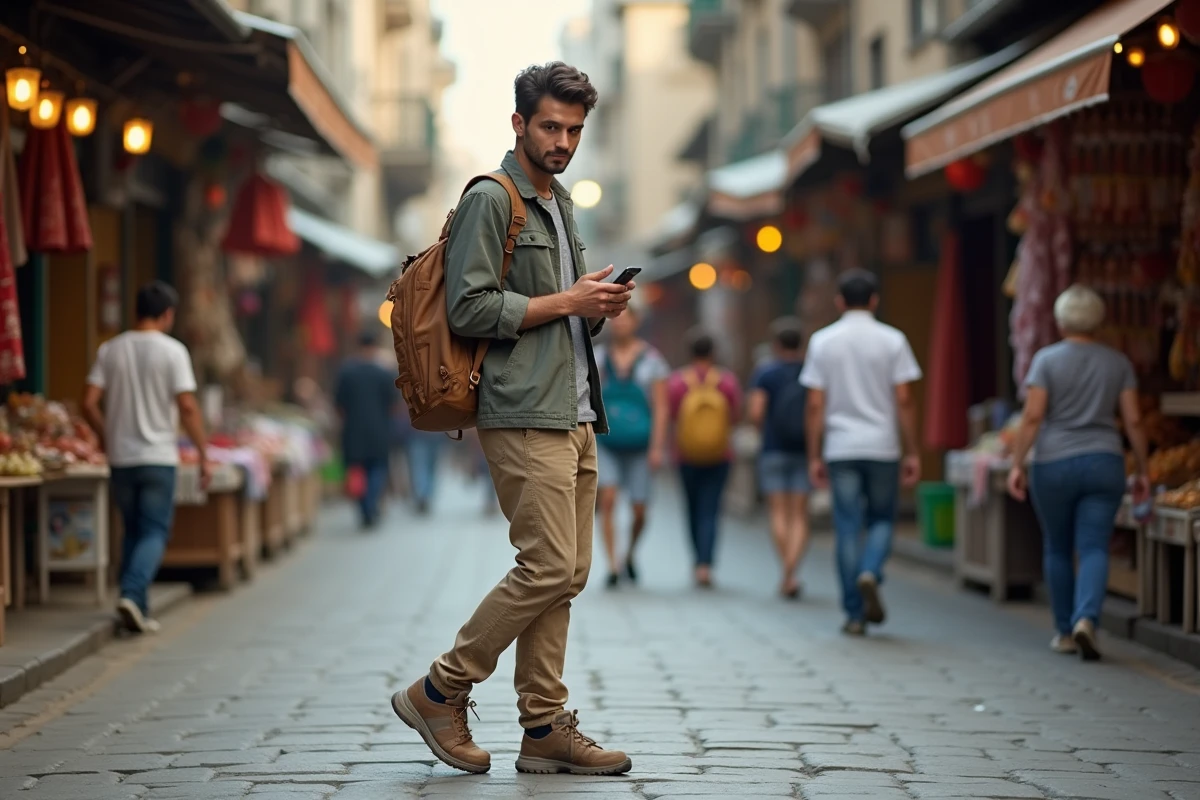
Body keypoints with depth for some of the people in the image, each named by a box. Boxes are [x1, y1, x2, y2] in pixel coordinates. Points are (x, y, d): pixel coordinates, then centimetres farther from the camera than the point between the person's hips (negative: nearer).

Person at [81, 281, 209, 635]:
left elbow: (89, 403, -1)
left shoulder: (110, 350, 4)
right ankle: (132, 594, -20)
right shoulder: (172, 351, -7)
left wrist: (107, 439, 14)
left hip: (121, 457, 4)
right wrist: (203, 453, -5)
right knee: (155, 533, 0)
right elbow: (188, 407, -13)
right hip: (158, 456, -4)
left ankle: (138, 611, 14)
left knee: (133, 532, 14)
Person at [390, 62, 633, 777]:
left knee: (567, 575, 5)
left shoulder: (562, 204, 22)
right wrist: (568, 302, -13)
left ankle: (546, 729, 8)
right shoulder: (491, 200, -6)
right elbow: (470, 308, -15)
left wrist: (600, 307, 8)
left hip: (576, 416, 9)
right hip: (524, 414, -9)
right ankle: (440, 692, -2)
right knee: (549, 567, -14)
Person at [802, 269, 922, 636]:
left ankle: (855, 613, 5)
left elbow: (816, 405, 0)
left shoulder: (823, 341, 2)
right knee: (882, 520, 14)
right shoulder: (892, 340, -1)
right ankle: (870, 572, -15)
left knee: (848, 529, 5)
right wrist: (912, 452, 2)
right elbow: (904, 400, -4)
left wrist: (815, 456, 5)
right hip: (882, 447, -1)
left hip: (840, 449, 1)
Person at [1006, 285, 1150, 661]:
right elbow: (1133, 421, 3)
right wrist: (1142, 470, 11)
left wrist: (1017, 464, -5)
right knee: (1094, 548, -2)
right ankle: (1086, 619, -25)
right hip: (1104, 462, 1)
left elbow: (1032, 416, -10)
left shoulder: (1047, 359, -3)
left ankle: (1065, 632, 17)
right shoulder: (1118, 363, 5)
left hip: (1054, 464, -1)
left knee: (1057, 549, 13)